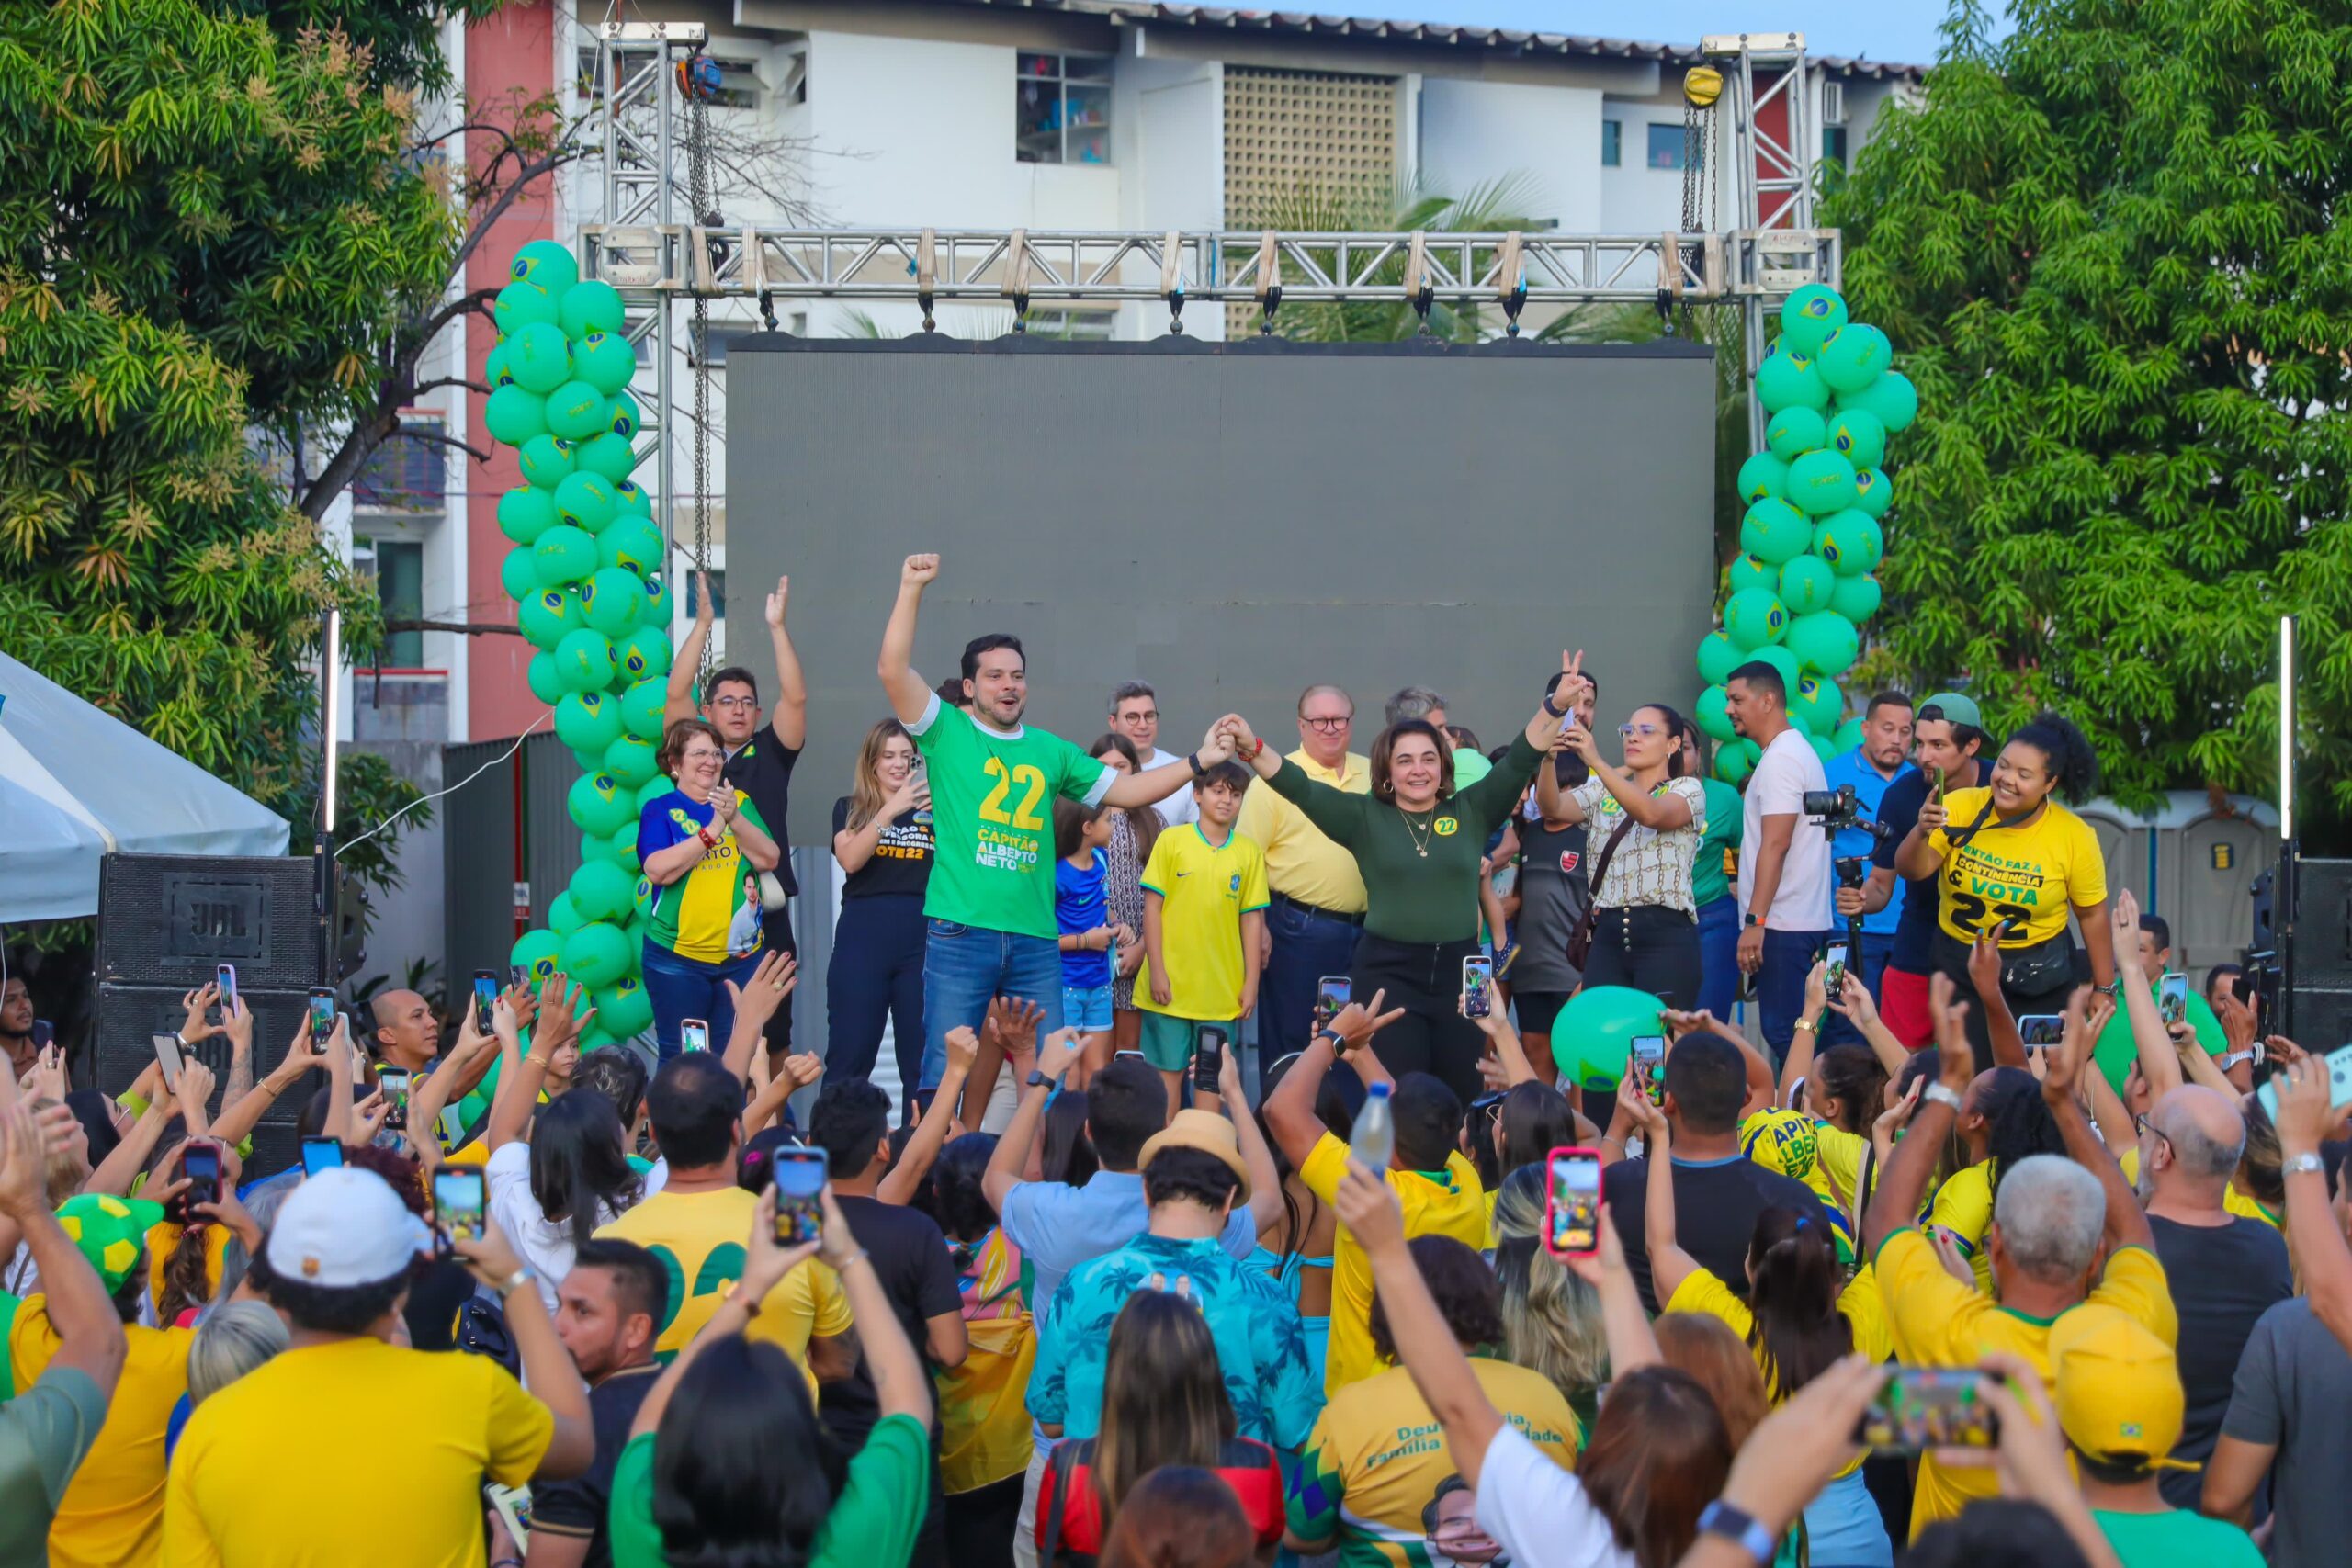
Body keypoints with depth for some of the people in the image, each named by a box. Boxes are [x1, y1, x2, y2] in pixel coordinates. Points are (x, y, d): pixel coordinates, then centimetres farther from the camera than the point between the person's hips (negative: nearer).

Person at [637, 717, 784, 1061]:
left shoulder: (740, 802, 9)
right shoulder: (659, 810, -1)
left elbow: (768, 859, -2)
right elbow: (659, 870, -16)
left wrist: (734, 818, -16)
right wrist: (712, 830, -17)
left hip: (741, 956, 3)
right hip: (677, 957, -3)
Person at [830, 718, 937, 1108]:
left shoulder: (932, 808, 13)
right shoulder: (850, 808, 9)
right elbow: (850, 860, -11)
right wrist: (891, 810, -18)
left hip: (922, 942, 2)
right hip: (863, 941, -1)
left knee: (924, 1058, 1)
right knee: (849, 1055, -2)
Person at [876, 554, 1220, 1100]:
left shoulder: (1051, 750, 17)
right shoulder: (947, 733, 4)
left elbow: (1126, 789, 20)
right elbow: (894, 670, -8)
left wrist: (1199, 761, 11)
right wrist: (912, 589, -11)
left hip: (1036, 940, 4)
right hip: (960, 935, -4)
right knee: (944, 1075, -4)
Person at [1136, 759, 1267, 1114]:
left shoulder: (1249, 853, 4)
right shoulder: (1172, 841, -1)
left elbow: (1251, 918, 6)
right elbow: (1152, 907, -2)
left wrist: (1251, 981, 3)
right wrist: (1156, 970, -7)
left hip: (1223, 989, 2)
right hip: (1172, 984, -2)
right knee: (1168, 1071, 4)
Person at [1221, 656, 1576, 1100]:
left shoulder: (1471, 812, 7)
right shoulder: (1365, 817, 3)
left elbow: (1519, 762, 1)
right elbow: (1300, 788, -5)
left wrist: (1556, 706, -11)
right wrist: (1253, 748, -20)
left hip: (1459, 970, 2)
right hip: (1386, 972, -2)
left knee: (1462, 1100, 6)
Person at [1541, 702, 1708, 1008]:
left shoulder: (1687, 790, 4)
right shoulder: (1601, 792, 17)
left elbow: (1652, 814, -18)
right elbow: (1553, 808, -1)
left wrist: (1595, 761, -27)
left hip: (1665, 936, -4)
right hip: (1608, 936, 4)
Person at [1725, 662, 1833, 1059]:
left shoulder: (1780, 759, -11)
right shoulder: (1798, 751, 20)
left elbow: (1776, 843, -19)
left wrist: (1754, 921, -21)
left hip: (1782, 925, -10)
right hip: (1804, 921, 10)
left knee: (1782, 1034, -10)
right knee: (1795, 1035, 10)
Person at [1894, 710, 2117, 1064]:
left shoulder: (2074, 836, -11)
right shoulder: (1961, 807, -11)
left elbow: (2092, 915, -2)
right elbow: (1913, 869, -17)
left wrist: (2104, 989, 2)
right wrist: (1921, 832, -38)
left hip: (2038, 980, 0)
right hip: (1958, 969, 1)